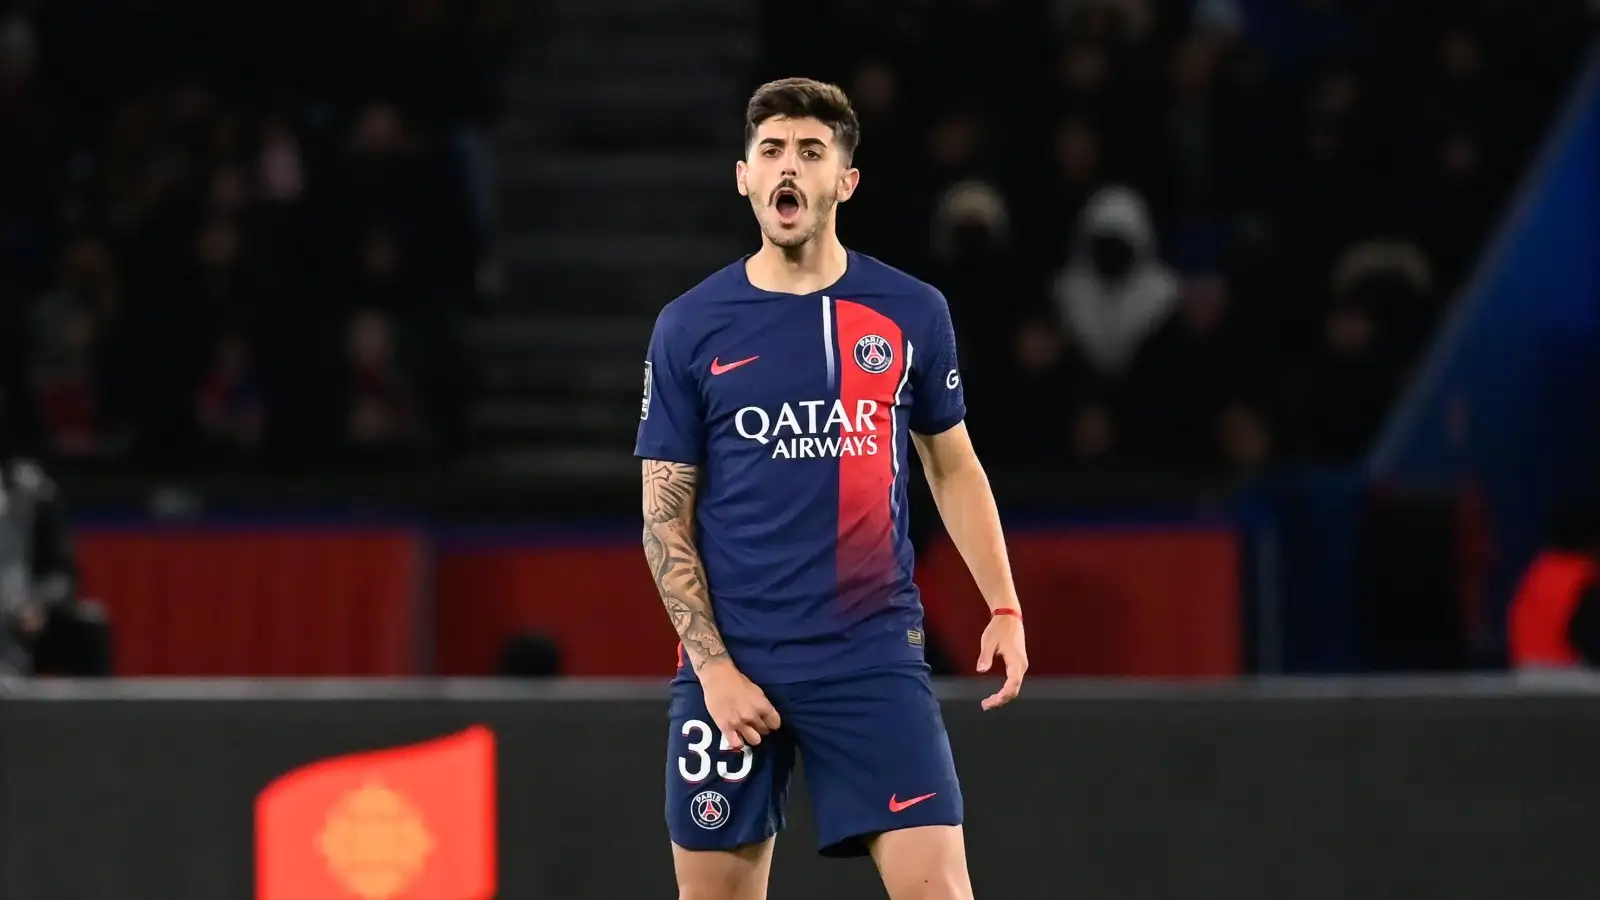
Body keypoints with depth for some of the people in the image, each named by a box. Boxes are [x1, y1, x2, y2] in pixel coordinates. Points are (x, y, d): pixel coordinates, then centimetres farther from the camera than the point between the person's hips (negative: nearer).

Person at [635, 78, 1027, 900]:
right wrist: (712, 664, -8)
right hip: (732, 660, 0)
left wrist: (1003, 607, 5)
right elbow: (666, 516, 2)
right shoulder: (689, 329, 1)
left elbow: (952, 467, 16)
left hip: (874, 655, 0)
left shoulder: (911, 314, 4)